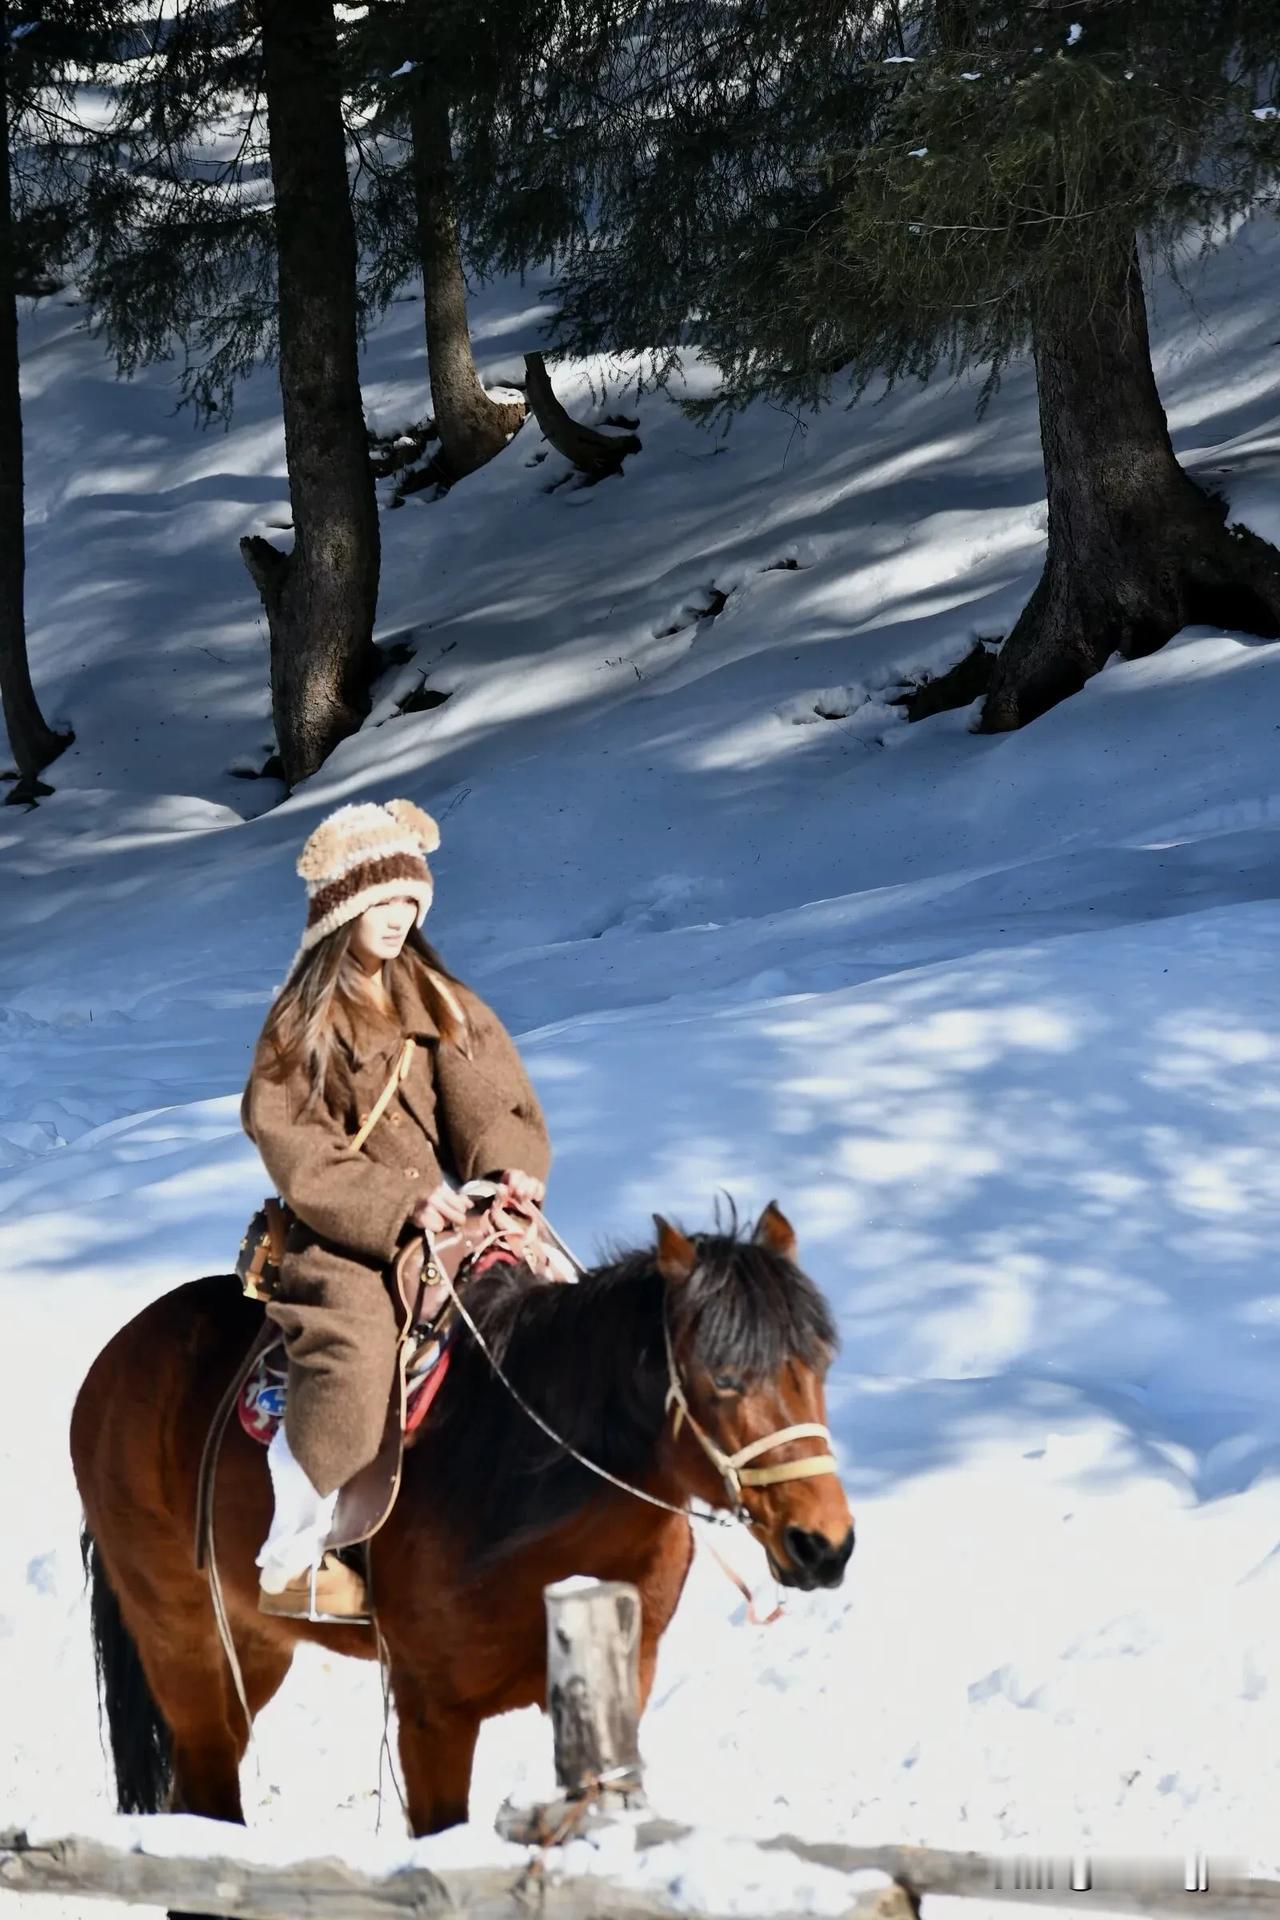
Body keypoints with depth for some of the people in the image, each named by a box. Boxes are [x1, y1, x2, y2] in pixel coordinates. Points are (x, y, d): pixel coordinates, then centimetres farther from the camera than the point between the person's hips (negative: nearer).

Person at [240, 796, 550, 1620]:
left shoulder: (444, 1003, 12)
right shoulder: (302, 1023, 1)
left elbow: (495, 1102, 10)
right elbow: (292, 1145, -7)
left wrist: (511, 1164, -13)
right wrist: (398, 1200, -18)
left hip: (444, 1219, 4)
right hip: (342, 1237, -4)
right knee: (355, 1352, -29)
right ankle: (290, 1559, -20)